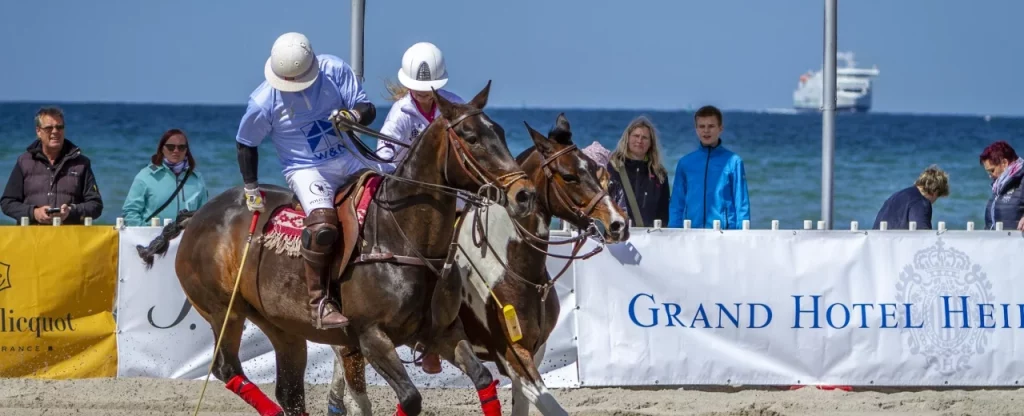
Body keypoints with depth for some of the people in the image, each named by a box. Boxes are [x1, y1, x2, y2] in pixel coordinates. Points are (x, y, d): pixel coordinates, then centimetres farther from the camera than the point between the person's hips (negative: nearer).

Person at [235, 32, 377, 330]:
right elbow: (246, 144, 2)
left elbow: (368, 109, -3)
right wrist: (251, 189, 4)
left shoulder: (335, 70, -9)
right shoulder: (263, 101, -14)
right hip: (305, 170, -5)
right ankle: (318, 303, -26)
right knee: (323, 223, -31)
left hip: (349, 160, 5)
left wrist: (354, 115, -27)